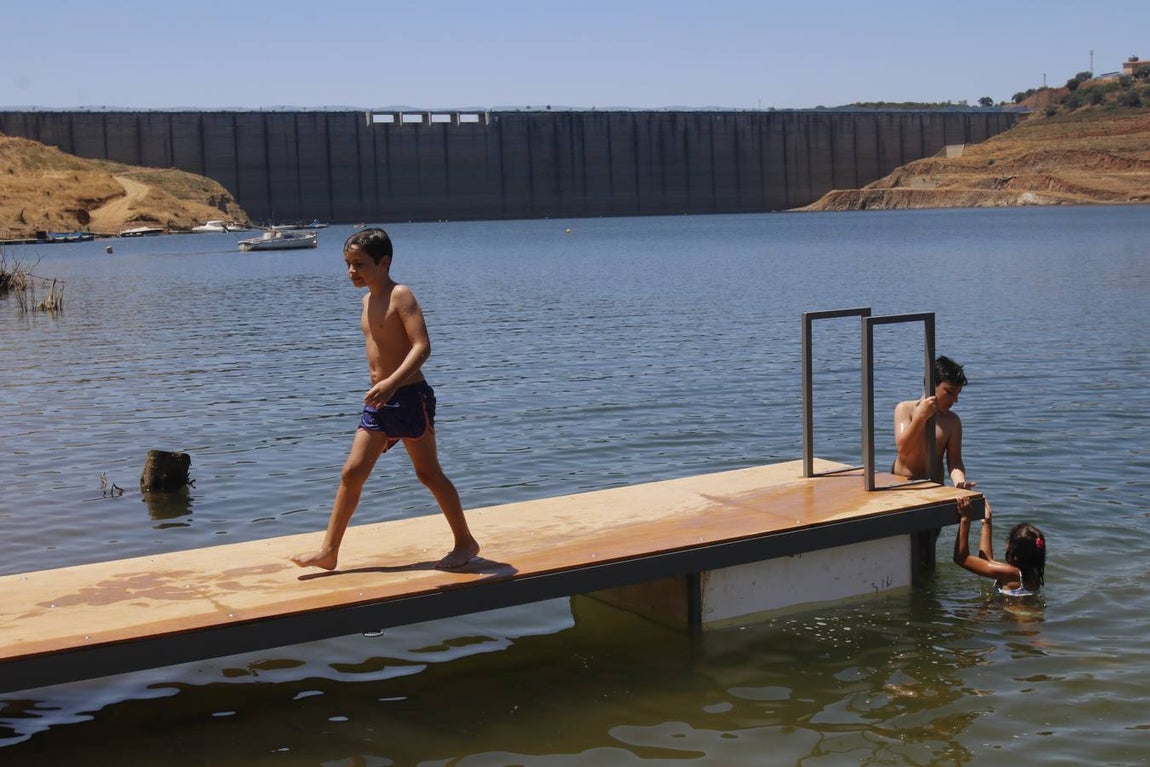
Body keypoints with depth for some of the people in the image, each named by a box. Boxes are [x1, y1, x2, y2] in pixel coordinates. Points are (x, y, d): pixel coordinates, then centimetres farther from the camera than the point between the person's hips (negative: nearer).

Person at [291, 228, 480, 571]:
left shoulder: (400, 295, -12)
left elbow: (422, 346, -23)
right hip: (379, 401, 8)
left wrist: (392, 382, -34)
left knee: (428, 473, 3)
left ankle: (465, 542, 18)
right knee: (352, 472, 3)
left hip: (410, 397, -8)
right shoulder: (368, 300, 13)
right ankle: (329, 551, 8)